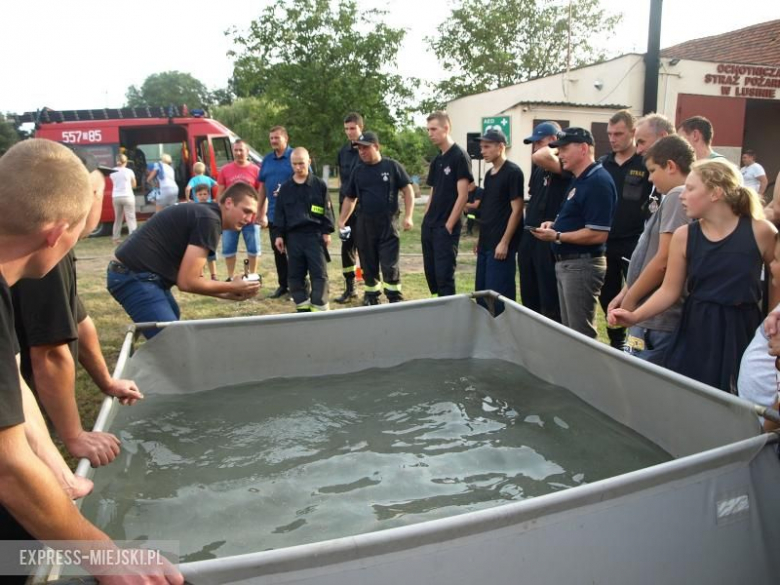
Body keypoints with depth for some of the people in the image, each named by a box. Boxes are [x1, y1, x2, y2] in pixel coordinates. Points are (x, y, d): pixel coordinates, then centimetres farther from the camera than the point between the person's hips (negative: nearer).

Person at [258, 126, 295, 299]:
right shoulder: (267, 159, 12)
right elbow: (263, 186, 16)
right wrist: (260, 212, 14)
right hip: (274, 213, 6)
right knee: (277, 250, 11)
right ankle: (283, 284, 23)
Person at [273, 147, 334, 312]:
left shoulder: (319, 185, 2)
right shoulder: (285, 188, 8)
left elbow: (327, 210, 3)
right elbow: (279, 213, 10)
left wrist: (327, 232, -2)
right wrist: (279, 235, 5)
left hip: (315, 235, -3)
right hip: (293, 236, 3)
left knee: (319, 273, -5)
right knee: (294, 275, 6)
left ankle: (319, 309, 0)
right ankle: (303, 307, 17)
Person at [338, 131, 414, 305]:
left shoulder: (392, 166, -2)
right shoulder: (357, 171, 10)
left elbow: (408, 190, -1)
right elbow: (350, 198, 15)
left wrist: (408, 216, -10)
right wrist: (341, 221, 7)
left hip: (388, 223, -4)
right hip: (364, 224, 4)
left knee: (390, 265, -5)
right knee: (368, 265, 10)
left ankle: (395, 299, 6)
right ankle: (371, 296, 25)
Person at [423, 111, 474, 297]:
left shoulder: (460, 156, -10)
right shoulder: (437, 160, 13)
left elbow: (463, 195, -15)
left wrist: (449, 225, -15)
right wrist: (425, 218, 9)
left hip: (446, 228, -8)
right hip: (429, 226, 8)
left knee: (444, 275, -5)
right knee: (430, 272, 12)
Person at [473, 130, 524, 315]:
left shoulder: (513, 172, -10)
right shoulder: (489, 174, 14)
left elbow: (517, 210, -14)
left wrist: (504, 242, -18)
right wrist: (480, 239, 16)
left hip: (500, 244, -8)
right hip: (485, 244, 8)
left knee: (499, 294, -3)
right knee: (481, 291, 13)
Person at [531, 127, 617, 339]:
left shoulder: (598, 182, -18)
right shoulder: (579, 180, 14)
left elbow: (598, 234, -24)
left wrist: (556, 236, -19)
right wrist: (555, 224, 5)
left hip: (583, 265, -10)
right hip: (566, 263, 10)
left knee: (581, 334, -1)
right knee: (568, 329, 18)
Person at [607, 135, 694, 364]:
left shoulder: (677, 197, -14)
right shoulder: (676, 198, 16)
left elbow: (664, 260, -21)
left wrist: (630, 298, -11)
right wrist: (625, 293, 15)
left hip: (657, 318, -9)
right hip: (656, 314, 9)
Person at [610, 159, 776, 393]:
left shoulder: (760, 231, -7)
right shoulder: (683, 236, -1)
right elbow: (670, 290, 0)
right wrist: (635, 316, -13)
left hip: (742, 331, -2)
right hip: (695, 332, 2)